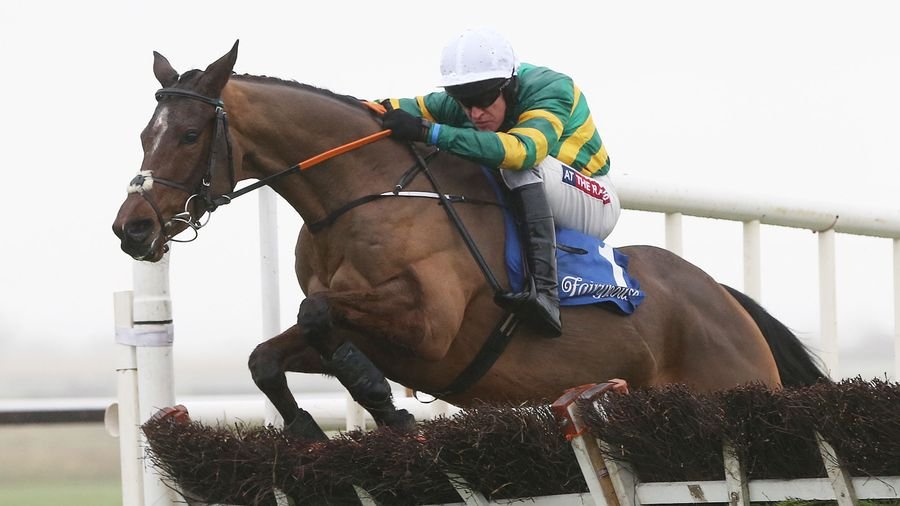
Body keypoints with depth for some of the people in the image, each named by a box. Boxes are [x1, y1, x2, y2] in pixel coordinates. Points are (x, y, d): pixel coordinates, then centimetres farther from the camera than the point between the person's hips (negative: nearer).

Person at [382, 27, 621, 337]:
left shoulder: (552, 90, -28)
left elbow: (520, 149, -44)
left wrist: (430, 132, -51)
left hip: (594, 205, -6)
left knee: (522, 165, -35)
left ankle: (545, 293, -45)